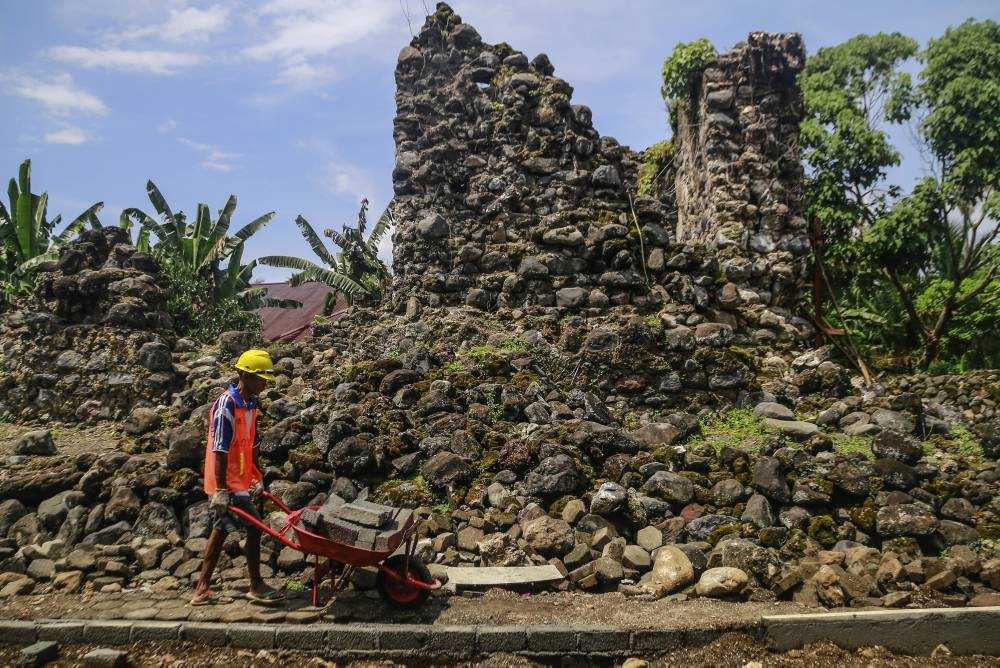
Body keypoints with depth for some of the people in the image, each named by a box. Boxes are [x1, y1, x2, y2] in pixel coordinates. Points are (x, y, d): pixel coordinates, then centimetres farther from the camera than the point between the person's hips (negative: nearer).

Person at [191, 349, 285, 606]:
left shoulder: (251, 404, 8)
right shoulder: (226, 406, -19)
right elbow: (219, 451, -21)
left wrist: (258, 479, 18)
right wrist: (221, 490, -22)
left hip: (240, 481, 9)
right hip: (228, 484, -9)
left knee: (221, 530, 15)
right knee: (254, 527, -3)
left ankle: (202, 589, 25)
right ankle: (256, 587, 11)